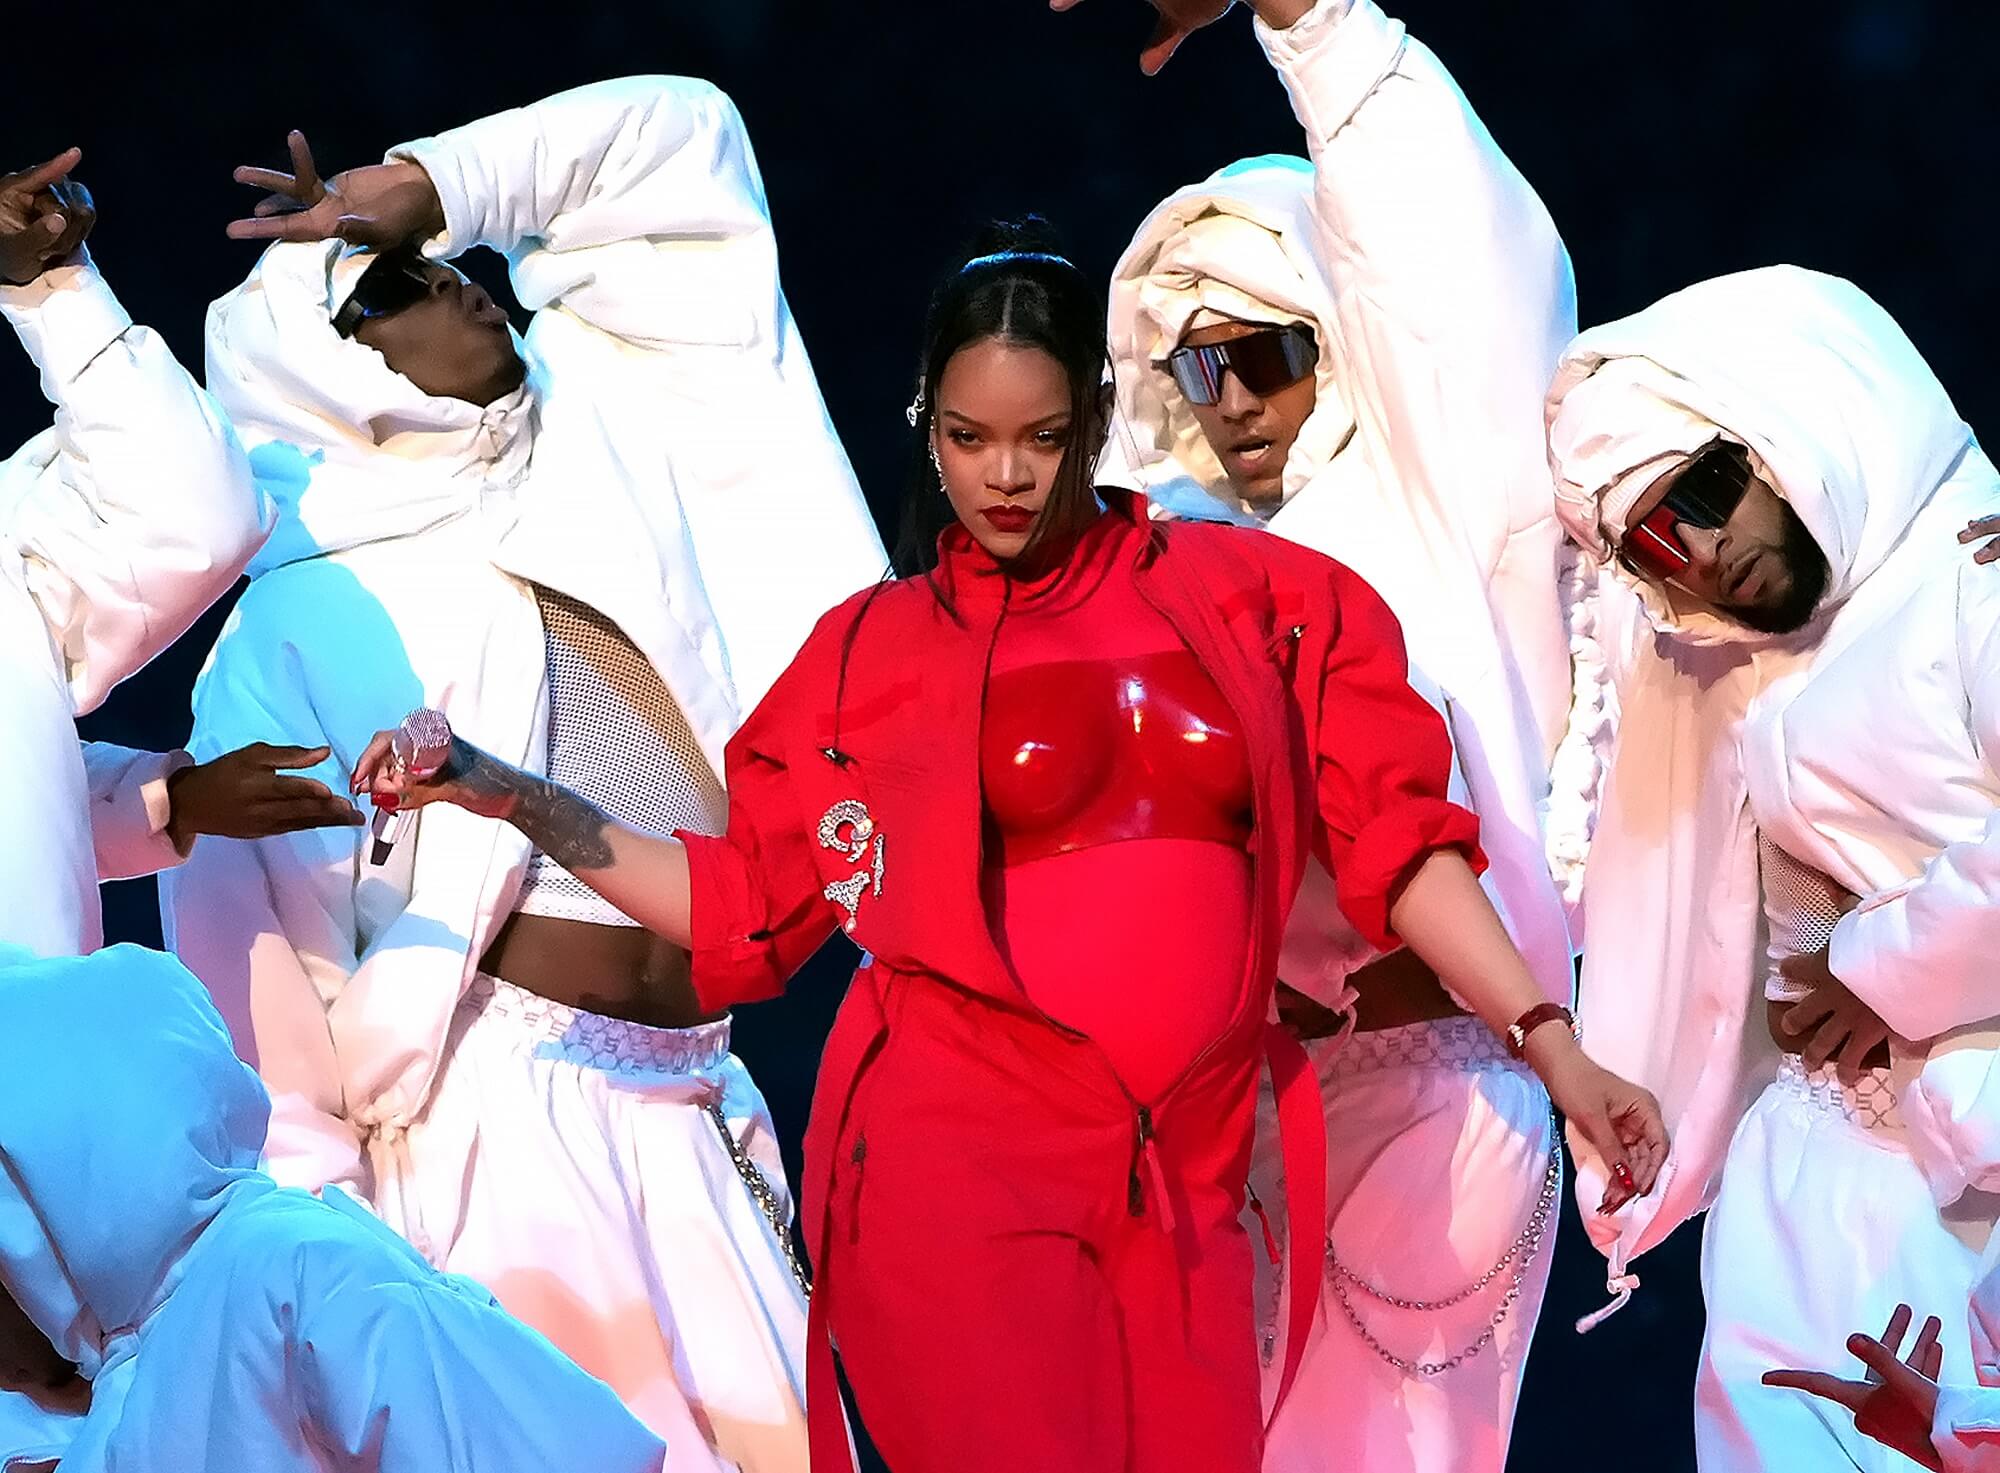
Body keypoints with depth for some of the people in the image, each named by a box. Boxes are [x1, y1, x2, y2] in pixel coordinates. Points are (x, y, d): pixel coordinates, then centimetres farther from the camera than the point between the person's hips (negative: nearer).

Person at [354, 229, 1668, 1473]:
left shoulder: (1246, 598, 10)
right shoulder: (873, 652, 8)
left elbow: (1394, 834, 8)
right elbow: (746, 903, 10)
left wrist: (1555, 1052, 1)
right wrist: (500, 794, 2)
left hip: (1182, 1189, 2)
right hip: (955, 1166, -2)